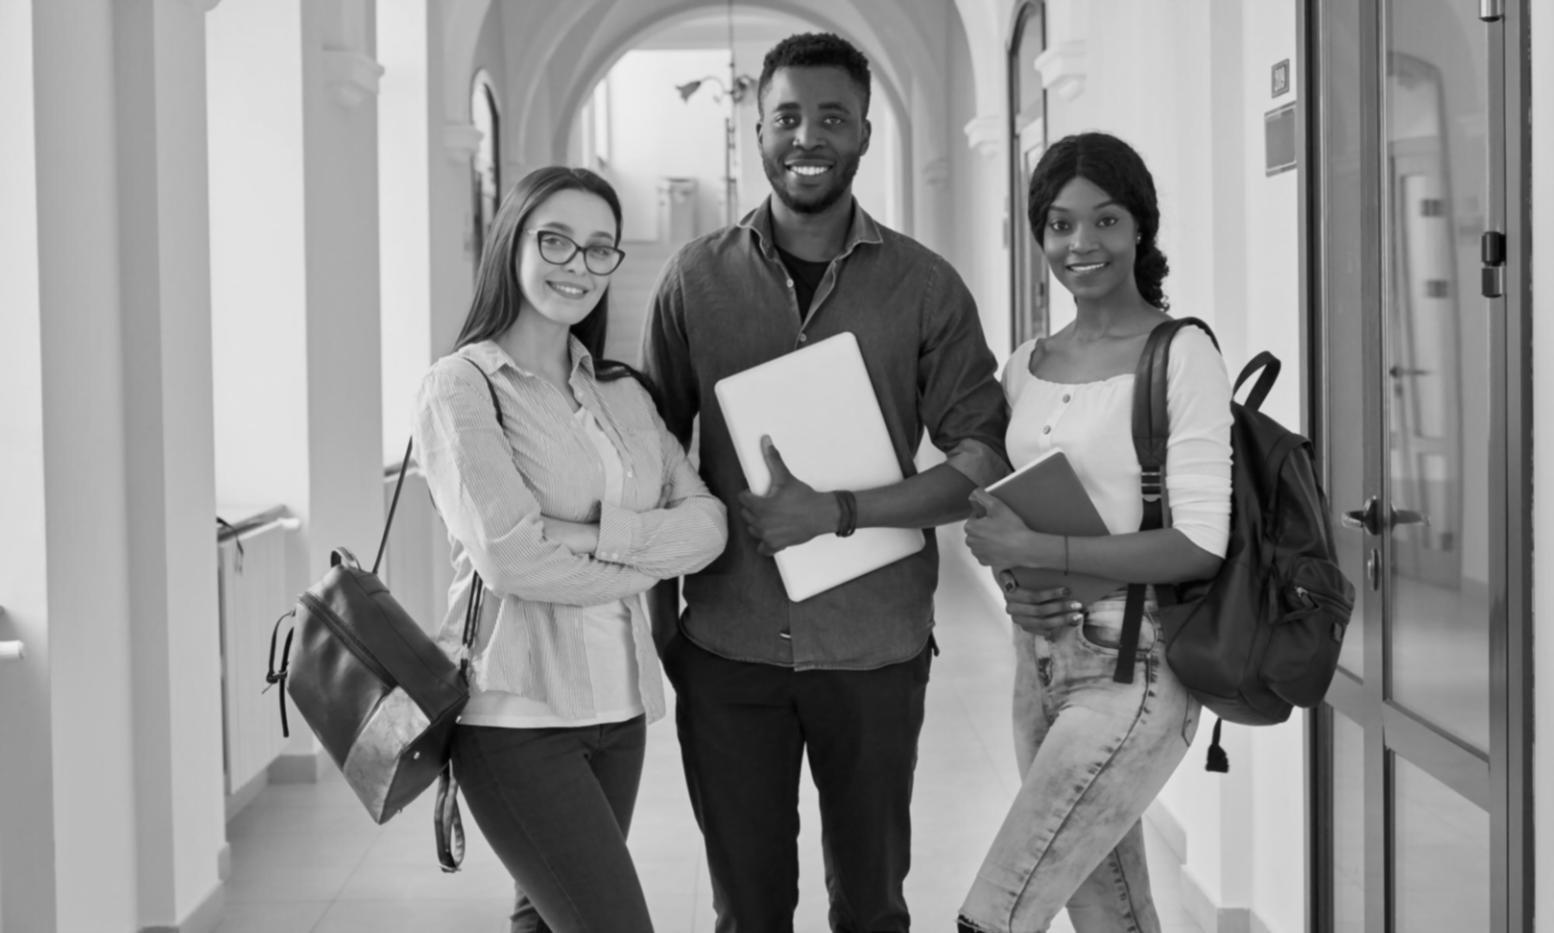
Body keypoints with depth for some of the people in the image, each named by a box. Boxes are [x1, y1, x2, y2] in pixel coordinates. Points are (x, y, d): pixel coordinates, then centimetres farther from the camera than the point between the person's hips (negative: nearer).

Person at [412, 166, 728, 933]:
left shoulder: (624, 394, 13)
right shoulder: (461, 386, -5)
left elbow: (708, 523, 2)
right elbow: (508, 555, -15)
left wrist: (598, 536, -15)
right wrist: (648, 560, -4)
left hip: (617, 702, 6)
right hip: (516, 711, -6)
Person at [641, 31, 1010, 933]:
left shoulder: (924, 285, 0)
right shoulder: (698, 277, 3)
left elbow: (985, 461, -3)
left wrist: (842, 511, -15)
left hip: (876, 645, 0)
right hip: (726, 645, 1)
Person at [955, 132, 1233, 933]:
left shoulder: (1181, 355, -10)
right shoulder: (1026, 365, 10)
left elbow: (1200, 547, -16)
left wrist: (1037, 551, -19)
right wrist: (1016, 587, -3)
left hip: (1133, 672, -6)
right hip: (1040, 663, 7)